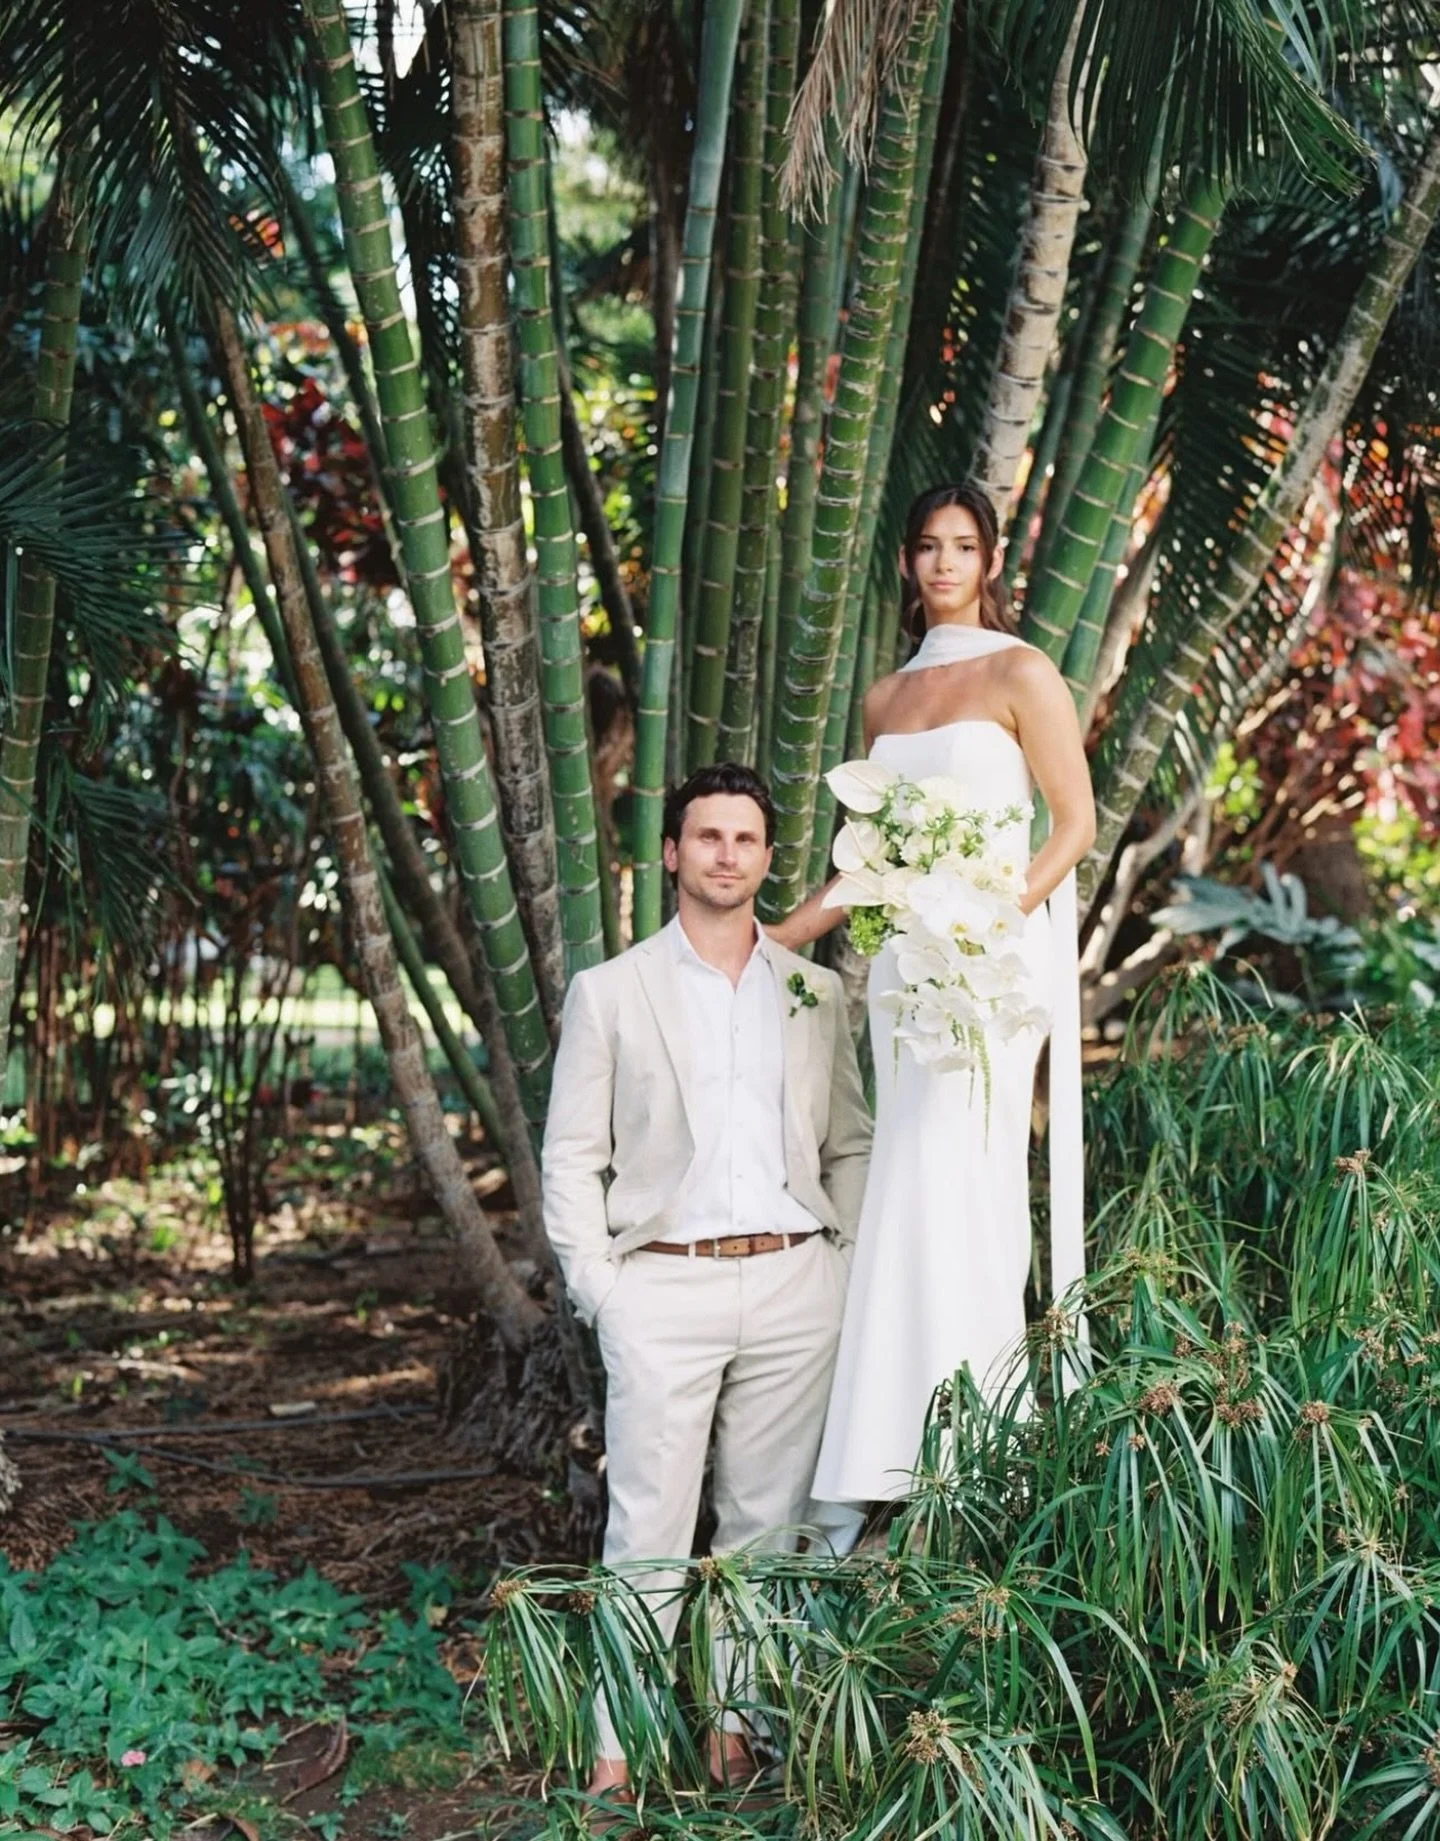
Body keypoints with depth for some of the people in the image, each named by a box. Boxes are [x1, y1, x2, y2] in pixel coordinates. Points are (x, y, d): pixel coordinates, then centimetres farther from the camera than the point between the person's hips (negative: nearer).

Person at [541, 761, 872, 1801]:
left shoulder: (815, 994, 12)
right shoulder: (611, 994, 5)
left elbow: (851, 1143, 16)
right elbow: (573, 1158, 3)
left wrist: (840, 1260, 5)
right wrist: (598, 1287, -5)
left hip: (792, 1286, 3)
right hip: (664, 1289, -2)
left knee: (767, 1521, 7)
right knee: (649, 1532, -4)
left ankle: (739, 1717, 18)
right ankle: (620, 1741, 4)